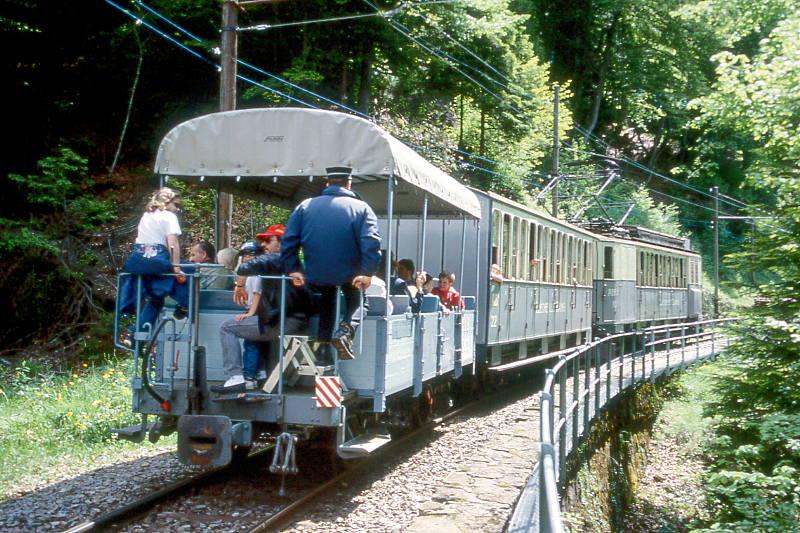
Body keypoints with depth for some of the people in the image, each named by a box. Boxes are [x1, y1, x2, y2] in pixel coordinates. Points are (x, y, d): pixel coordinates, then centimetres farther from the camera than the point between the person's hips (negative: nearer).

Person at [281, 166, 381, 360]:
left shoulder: (305, 206, 3)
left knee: (327, 295, 31)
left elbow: (288, 240, -1)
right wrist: (367, 273, -15)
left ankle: (323, 342, 26)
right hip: (349, 276, -2)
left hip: (316, 277, 2)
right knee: (356, 301, 24)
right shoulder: (361, 208, -3)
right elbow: (371, 243, -16)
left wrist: (292, 269, 3)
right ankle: (346, 331, -4)